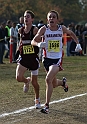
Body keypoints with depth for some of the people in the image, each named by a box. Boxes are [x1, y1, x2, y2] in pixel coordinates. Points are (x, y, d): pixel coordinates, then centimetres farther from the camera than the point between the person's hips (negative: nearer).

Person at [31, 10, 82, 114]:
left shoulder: (62, 28, -2)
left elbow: (71, 33, 19)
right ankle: (63, 82, 52)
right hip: (47, 58, 2)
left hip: (57, 58, -2)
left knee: (48, 79, -21)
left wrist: (78, 44, 8)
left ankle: (47, 105, -14)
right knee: (54, 84, 14)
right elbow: (33, 41, -10)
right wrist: (39, 44, -32)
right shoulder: (44, 29, -7)